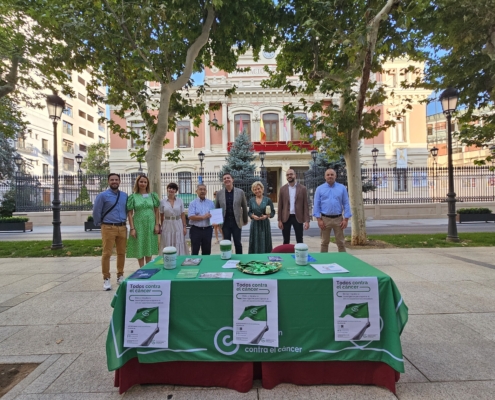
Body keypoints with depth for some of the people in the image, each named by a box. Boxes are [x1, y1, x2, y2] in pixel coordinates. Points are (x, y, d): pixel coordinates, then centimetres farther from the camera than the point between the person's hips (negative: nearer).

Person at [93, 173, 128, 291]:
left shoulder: (125, 196, 8)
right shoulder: (103, 195, -4)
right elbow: (96, 212, 0)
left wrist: (124, 221, 13)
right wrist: (99, 224, 7)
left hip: (122, 228, 4)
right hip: (108, 228, -4)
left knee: (121, 253, 11)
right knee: (107, 253, -2)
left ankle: (120, 276, 24)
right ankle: (106, 279, 9)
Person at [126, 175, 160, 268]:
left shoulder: (152, 196, 4)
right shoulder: (133, 197, -1)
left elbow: (156, 211, 6)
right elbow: (129, 213, -2)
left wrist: (157, 224, -2)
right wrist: (132, 228, -8)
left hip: (150, 225, 1)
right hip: (138, 225, -1)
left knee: (149, 248, 10)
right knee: (139, 248, 6)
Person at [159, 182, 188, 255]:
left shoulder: (180, 201, 2)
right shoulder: (162, 202, 1)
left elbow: (183, 215, 3)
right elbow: (161, 216, 6)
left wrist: (184, 226, -1)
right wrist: (161, 226, 4)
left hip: (178, 225, 0)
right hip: (167, 226, 0)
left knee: (179, 246, 5)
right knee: (168, 246, 5)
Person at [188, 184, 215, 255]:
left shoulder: (211, 203, 8)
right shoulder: (193, 203, -2)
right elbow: (191, 217, -12)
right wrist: (203, 217, -18)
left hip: (207, 230, 3)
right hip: (196, 230, -3)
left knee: (207, 251, 12)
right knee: (195, 251, 5)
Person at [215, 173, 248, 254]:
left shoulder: (240, 192, 0)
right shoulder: (219, 193, 3)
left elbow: (244, 207, 5)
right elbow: (216, 208, 9)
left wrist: (245, 220, 8)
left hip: (236, 222, -1)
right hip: (225, 223, 1)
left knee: (238, 244, 8)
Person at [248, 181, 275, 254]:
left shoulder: (268, 200, -1)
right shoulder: (251, 200, 6)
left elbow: (273, 212, 0)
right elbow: (249, 212, 9)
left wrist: (266, 216, -18)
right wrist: (252, 216, -11)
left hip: (265, 224, -1)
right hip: (255, 224, 2)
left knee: (265, 243, 2)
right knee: (255, 243, 3)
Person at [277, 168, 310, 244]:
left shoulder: (302, 188, 0)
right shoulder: (282, 189, 4)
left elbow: (305, 205, -1)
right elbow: (280, 206, 4)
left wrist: (307, 220, -8)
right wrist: (279, 220, -2)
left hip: (298, 218, -1)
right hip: (286, 218, 1)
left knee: (299, 241, 6)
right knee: (286, 241, 9)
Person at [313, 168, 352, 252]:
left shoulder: (342, 188, 4)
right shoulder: (319, 189, 2)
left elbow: (346, 204, 2)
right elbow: (316, 205, -1)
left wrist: (346, 219, -5)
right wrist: (319, 219, -8)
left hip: (338, 219, 1)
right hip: (325, 219, 0)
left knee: (341, 242, 7)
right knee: (324, 242, 9)